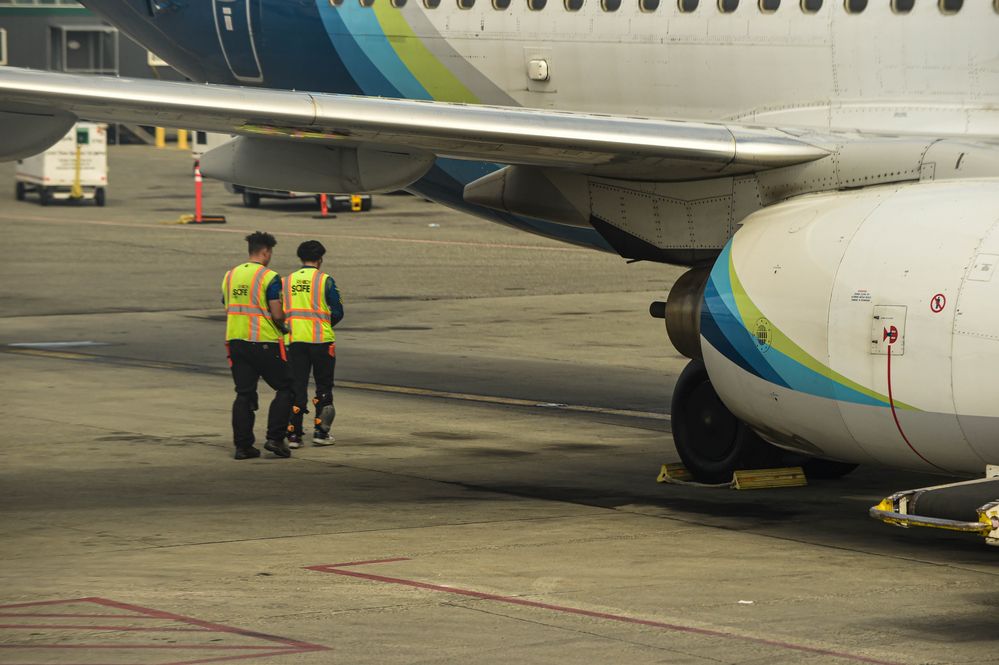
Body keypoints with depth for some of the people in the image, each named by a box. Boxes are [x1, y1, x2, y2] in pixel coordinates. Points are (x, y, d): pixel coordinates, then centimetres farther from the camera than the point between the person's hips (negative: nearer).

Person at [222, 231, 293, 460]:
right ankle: (275, 438, -2)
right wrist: (283, 326, 6)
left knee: (244, 394, 9)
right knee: (284, 389, 7)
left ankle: (242, 445, 5)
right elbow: (277, 315, -15)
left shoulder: (230, 276, 10)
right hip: (264, 342, -6)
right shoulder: (269, 278, -11)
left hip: (235, 339, 6)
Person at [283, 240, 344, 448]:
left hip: (293, 340, 3)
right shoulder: (325, 280, -3)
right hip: (321, 340, -3)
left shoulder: (286, 281, 8)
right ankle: (321, 432, 8)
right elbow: (338, 312, -3)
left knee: (296, 386, 7)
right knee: (323, 386, 10)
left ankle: (293, 433, 2)